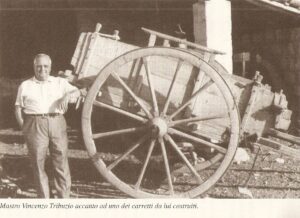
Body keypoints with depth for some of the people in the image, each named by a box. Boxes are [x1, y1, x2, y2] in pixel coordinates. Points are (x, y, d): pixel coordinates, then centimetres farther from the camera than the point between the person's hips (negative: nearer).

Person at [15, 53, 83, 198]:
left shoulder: (60, 82, 15)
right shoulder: (25, 86, 13)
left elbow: (76, 92, 4)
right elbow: (18, 108, 12)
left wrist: (67, 96, -18)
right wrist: (23, 127, 0)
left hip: (57, 123, 1)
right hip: (35, 125, -1)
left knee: (61, 161, 0)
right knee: (38, 163, 1)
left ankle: (64, 198, 9)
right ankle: (44, 200, 11)